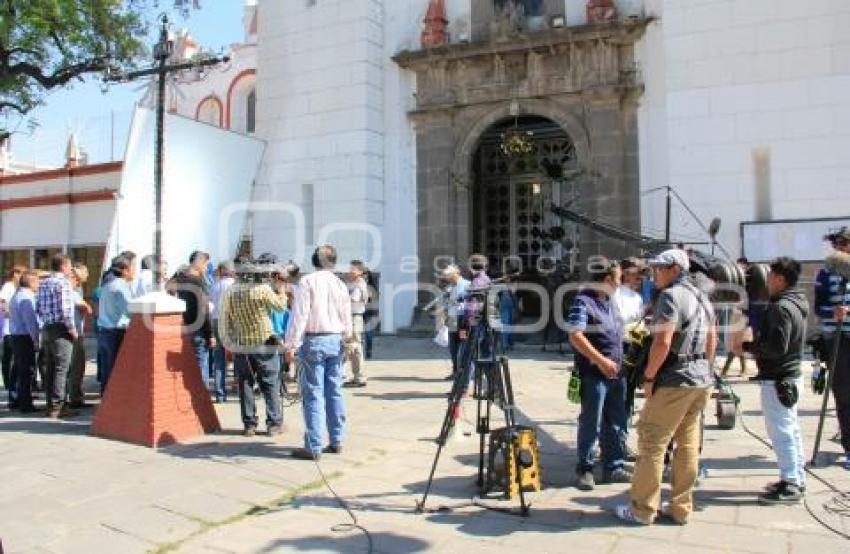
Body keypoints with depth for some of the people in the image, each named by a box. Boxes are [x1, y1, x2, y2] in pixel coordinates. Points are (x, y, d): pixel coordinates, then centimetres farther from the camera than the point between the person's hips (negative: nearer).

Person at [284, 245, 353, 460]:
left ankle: (314, 447, -1)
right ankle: (336, 441, 18)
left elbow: (299, 315, -12)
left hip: (314, 340, -5)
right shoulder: (340, 284, 7)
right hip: (335, 340, 5)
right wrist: (346, 337, 29)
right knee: (335, 392, 11)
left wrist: (291, 345, -9)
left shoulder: (307, 282, -7)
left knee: (313, 394, -3)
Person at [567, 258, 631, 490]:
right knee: (591, 424, -1)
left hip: (616, 372, 8)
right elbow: (575, 337, -20)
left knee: (615, 424, 14)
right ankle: (584, 470, 10)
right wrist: (601, 360, -23)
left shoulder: (610, 301, 15)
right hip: (594, 374, -8)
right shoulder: (583, 301, -12)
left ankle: (615, 467, 24)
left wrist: (620, 361, 16)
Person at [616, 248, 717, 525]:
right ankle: (681, 508, 20)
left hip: (674, 381, -9)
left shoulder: (670, 296, -13)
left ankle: (642, 510, 6)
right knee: (688, 444, 13)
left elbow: (662, 342, -22)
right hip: (702, 380, 9)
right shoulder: (702, 297, 15)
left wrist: (648, 377, -13)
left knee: (652, 443, -1)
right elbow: (712, 340, 20)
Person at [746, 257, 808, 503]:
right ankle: (797, 479, 27)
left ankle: (790, 485, 0)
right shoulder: (797, 304, 11)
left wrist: (748, 346, -13)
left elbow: (777, 347, -25)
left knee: (781, 432, -5)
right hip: (791, 375, 10)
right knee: (791, 429, 17)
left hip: (777, 380, -10)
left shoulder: (780, 308, -19)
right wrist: (756, 344, 11)